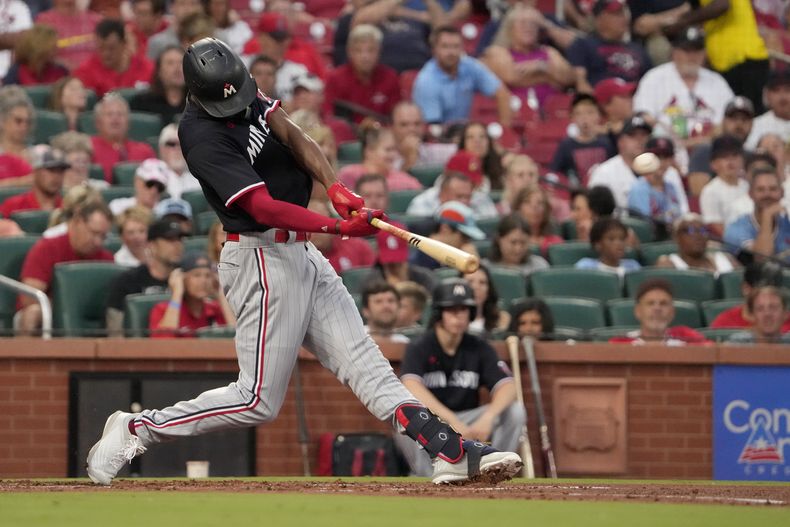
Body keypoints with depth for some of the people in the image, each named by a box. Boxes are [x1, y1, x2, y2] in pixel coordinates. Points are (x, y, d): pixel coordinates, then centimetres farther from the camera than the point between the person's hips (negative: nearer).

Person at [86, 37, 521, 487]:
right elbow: (264, 209, -29)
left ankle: (452, 453, -3)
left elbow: (291, 136, 0)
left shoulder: (247, 93, 2)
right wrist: (339, 227, -37)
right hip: (261, 259, -9)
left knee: (364, 361, 3)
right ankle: (137, 429, 4)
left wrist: (335, 187, -17)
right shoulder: (204, 138, -23)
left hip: (300, 253, 9)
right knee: (259, 400, -7)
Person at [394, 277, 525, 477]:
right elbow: (412, 388, -29)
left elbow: (507, 387, -12)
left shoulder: (479, 348, 1)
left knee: (514, 411, -19)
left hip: (466, 423, 3)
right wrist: (453, 421, -42)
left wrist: (487, 417, -35)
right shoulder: (419, 348, -9)